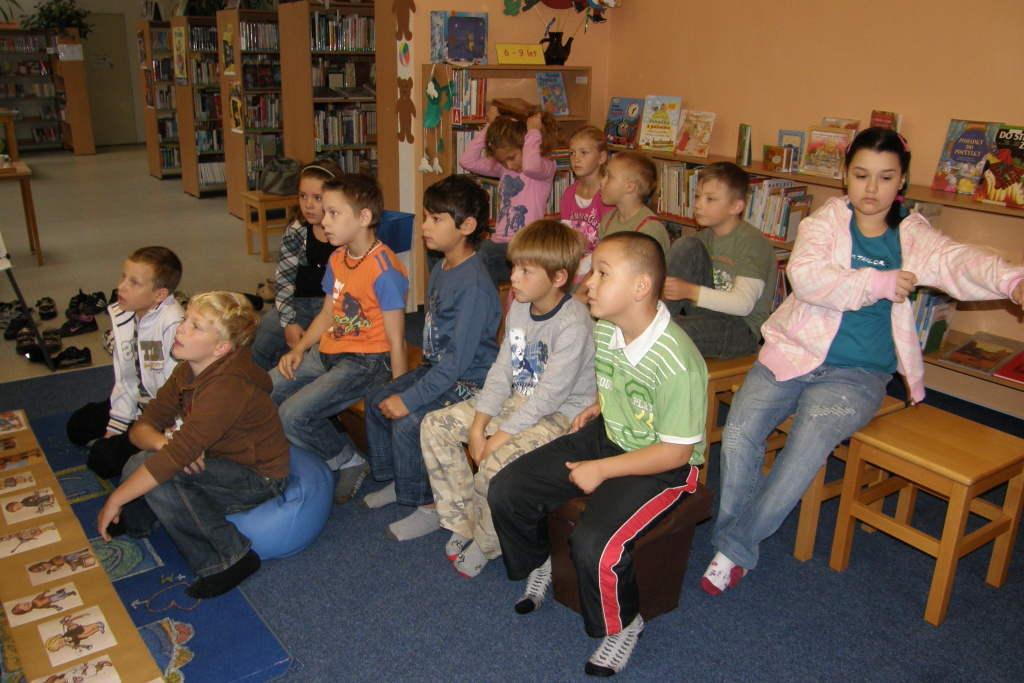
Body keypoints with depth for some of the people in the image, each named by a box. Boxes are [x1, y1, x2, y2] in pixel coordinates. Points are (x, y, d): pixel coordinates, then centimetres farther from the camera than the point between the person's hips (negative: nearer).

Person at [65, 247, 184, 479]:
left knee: (103, 458, -13)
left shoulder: (173, 324, -30)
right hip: (139, 404, 9)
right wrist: (114, 429, 4)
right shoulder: (122, 316, -2)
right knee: (77, 427, 19)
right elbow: (125, 381, 4)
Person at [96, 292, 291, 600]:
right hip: (220, 460, 8)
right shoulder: (188, 371, -2)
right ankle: (136, 521, 26)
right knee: (138, 464, -8)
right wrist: (164, 442, -25)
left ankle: (229, 558, -14)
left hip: (259, 479, -8)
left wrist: (114, 501, -24)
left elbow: (178, 456, -33)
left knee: (158, 473, -26)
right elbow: (141, 427, -1)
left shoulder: (229, 386, -30)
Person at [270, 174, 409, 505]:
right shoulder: (337, 259, 7)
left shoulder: (384, 270, -20)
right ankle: (325, 431, 19)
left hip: (367, 362, -9)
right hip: (329, 351, 9)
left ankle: (350, 461, 5)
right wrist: (298, 349, 3)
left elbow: (396, 341, -19)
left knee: (293, 415, -21)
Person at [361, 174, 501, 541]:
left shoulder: (474, 285, -25)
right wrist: (424, 367, 8)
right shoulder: (440, 269, 6)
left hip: (468, 381, -10)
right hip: (436, 367, 10)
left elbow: (459, 359, -27)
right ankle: (397, 481, 23)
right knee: (377, 399, 5)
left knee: (408, 421, -22)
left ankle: (430, 507, -1)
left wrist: (411, 398, -26)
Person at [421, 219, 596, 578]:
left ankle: (484, 544, -1)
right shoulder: (519, 308, 2)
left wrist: (501, 436, -22)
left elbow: (551, 394, -24)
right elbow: (502, 371, 3)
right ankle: (464, 524, 10)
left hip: (561, 414, -9)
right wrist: (477, 425, -7)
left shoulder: (573, 323, -23)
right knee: (434, 426, 0)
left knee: (499, 461, -32)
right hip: (517, 399, 9)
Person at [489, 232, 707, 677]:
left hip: (661, 468, -7)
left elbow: (677, 452, -23)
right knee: (505, 491, 0)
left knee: (594, 544, -29)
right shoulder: (604, 330, -5)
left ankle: (624, 625, 4)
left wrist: (601, 470, -19)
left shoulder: (676, 362, -30)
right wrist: (597, 410, 1)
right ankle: (537, 564, 30)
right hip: (607, 436, 8)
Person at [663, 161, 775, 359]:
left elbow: (744, 304, -21)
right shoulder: (704, 237, 10)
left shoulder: (753, 242, -12)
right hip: (707, 312, 7)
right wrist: (667, 287, -10)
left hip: (742, 329, -7)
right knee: (686, 245, -11)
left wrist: (690, 292, -29)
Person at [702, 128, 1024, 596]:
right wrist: (879, 284, -20)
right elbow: (804, 276, -15)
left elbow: (961, 263, -16)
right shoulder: (827, 220, 4)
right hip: (794, 353, 1)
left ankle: (736, 547, -11)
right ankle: (730, 544, -4)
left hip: (857, 374, -1)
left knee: (811, 443, -26)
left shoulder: (913, 237, 5)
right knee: (739, 431, -20)